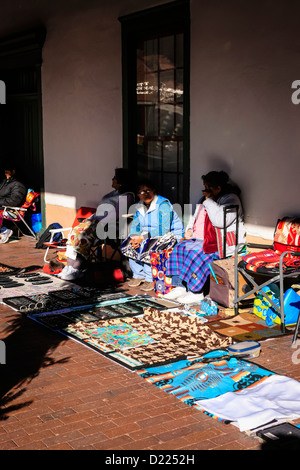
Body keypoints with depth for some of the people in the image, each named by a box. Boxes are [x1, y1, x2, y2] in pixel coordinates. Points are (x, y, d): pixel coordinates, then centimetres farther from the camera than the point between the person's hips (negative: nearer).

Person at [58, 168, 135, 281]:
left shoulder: (127, 196, -8)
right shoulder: (113, 193, 23)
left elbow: (117, 213, -19)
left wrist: (101, 223, -22)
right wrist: (92, 218, 11)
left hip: (110, 226, -10)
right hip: (95, 220, 10)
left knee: (82, 235, -27)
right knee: (74, 232, -11)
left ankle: (77, 270, -21)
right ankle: (70, 266, -14)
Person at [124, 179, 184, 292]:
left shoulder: (163, 204, -20)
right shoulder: (140, 206, 5)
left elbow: (163, 230, -27)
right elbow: (134, 225, 5)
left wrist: (143, 238, -29)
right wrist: (135, 238, -18)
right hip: (151, 236, 8)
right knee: (129, 244, -10)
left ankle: (151, 279, -18)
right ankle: (138, 275, 1)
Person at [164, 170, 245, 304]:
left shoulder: (230, 199, -11)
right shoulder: (206, 199, 18)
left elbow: (220, 221, -29)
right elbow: (196, 217, 31)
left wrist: (209, 200, -21)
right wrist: (190, 229, 11)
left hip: (223, 242, -9)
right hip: (200, 238, 10)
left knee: (196, 253, -29)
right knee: (179, 248, -9)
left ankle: (196, 293, -20)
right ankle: (180, 286, -9)